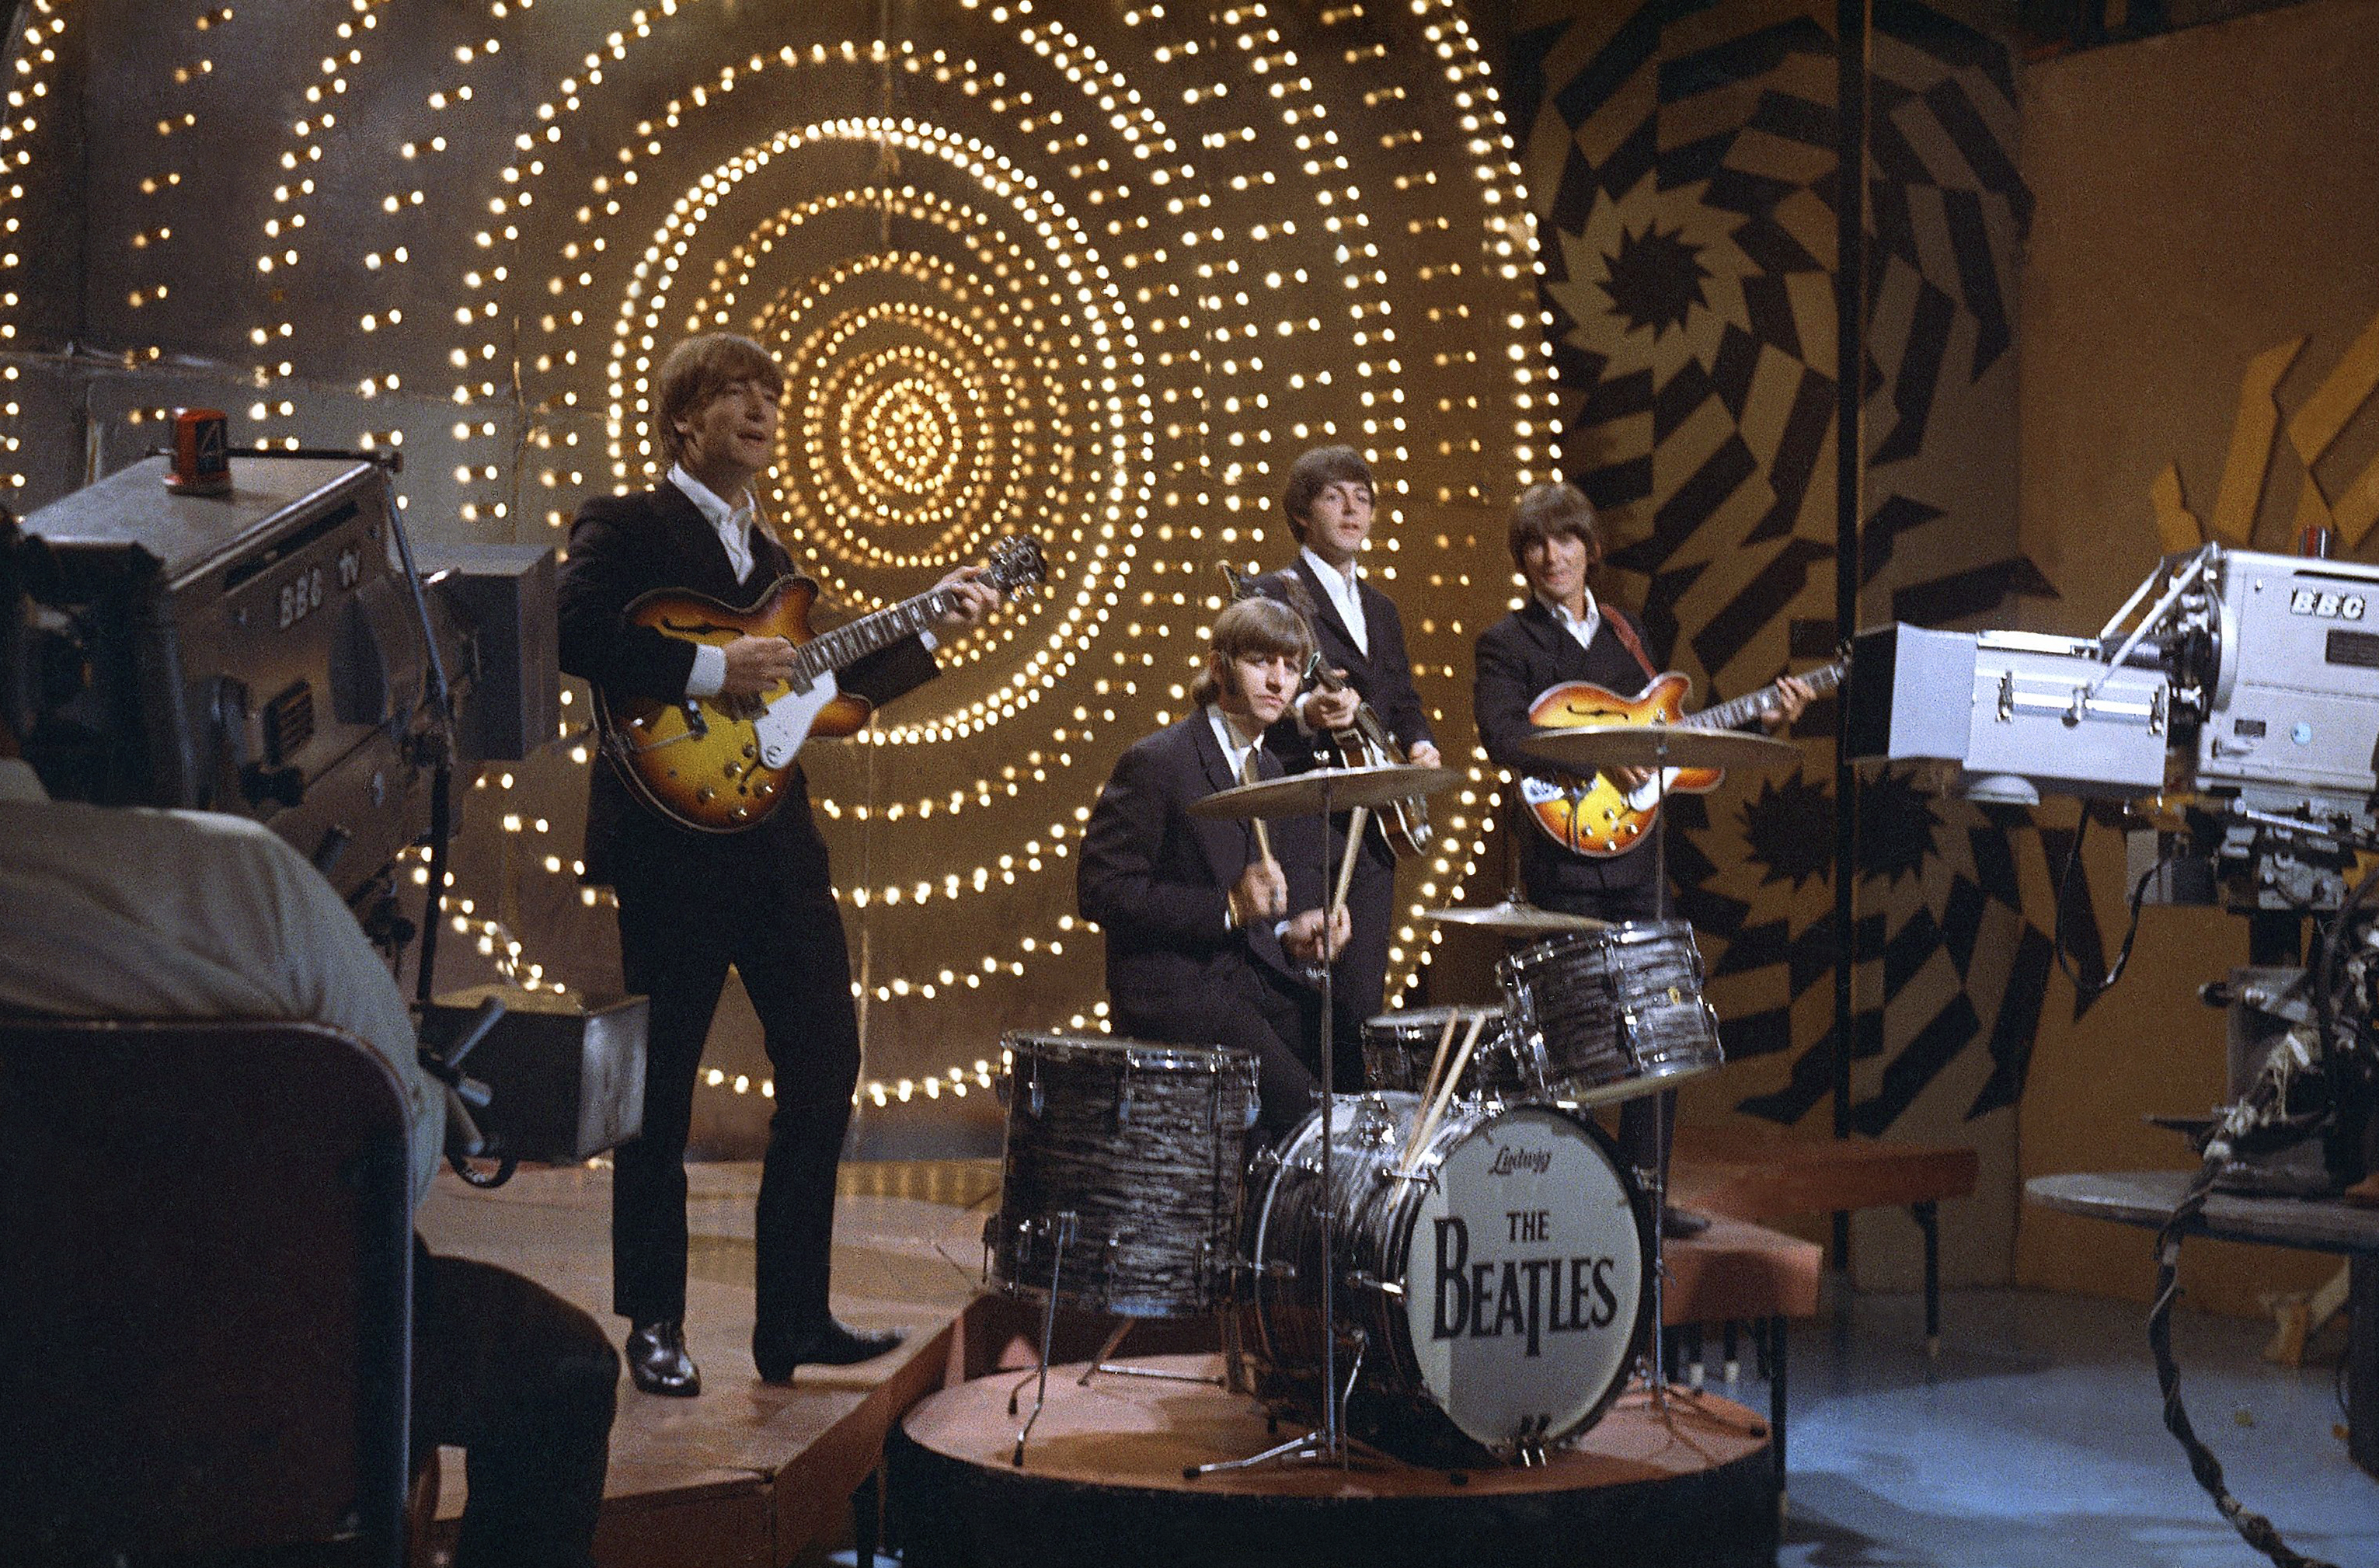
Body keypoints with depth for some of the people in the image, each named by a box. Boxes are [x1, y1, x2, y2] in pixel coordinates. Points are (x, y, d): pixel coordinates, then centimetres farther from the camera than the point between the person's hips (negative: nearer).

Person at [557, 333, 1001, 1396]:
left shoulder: (767, 554, 21)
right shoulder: (625, 527, -3)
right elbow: (576, 634, -21)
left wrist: (931, 633, 15)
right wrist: (709, 669, -24)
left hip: (776, 838, 7)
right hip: (671, 839, -7)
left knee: (824, 1065, 4)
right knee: (661, 1086, 1)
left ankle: (794, 1320, 13)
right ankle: (654, 1326, 13)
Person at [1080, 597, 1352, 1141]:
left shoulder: (1271, 771, 15)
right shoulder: (1156, 762, -10)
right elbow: (1100, 890, -16)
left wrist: (1290, 935, 0)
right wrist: (1228, 907, -23)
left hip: (1257, 974, 8)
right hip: (1170, 987, -8)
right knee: (1301, 1100, -22)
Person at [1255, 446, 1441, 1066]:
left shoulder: (1379, 609, 21)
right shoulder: (1274, 596, -3)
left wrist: (1419, 745, 9)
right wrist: (1304, 713, -32)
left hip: (1370, 829, 7)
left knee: (1362, 1008, 7)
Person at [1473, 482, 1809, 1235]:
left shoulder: (1625, 632, 16)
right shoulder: (1506, 643, -2)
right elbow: (1503, 738, -19)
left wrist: (1760, 721, 9)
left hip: (1637, 856, 6)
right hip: (1565, 862, -6)